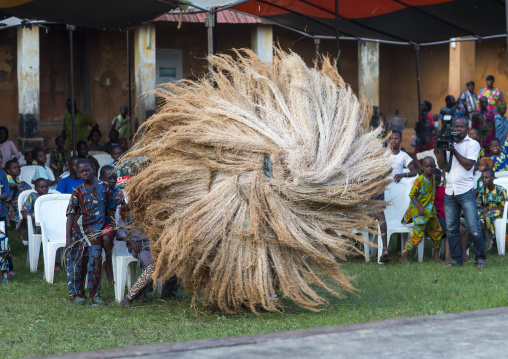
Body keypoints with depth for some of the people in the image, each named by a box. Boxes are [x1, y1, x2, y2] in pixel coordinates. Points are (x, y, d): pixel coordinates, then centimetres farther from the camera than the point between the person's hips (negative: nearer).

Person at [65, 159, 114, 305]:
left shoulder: (103, 187, 3)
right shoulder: (78, 191, 0)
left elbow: (109, 209, 11)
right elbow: (70, 214, -2)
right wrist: (68, 237, -8)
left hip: (96, 230, 0)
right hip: (79, 229, 0)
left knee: (95, 260, -7)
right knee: (78, 261, 3)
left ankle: (95, 294, 1)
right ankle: (76, 293, 14)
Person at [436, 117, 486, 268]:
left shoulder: (473, 144, 3)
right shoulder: (448, 143, 15)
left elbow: (469, 165, -9)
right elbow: (442, 166, 7)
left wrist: (454, 150, -11)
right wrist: (441, 149, -7)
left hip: (466, 192, -4)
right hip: (449, 192, 4)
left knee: (474, 228, -7)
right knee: (451, 229, 5)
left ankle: (480, 258, 4)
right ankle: (456, 259, 12)